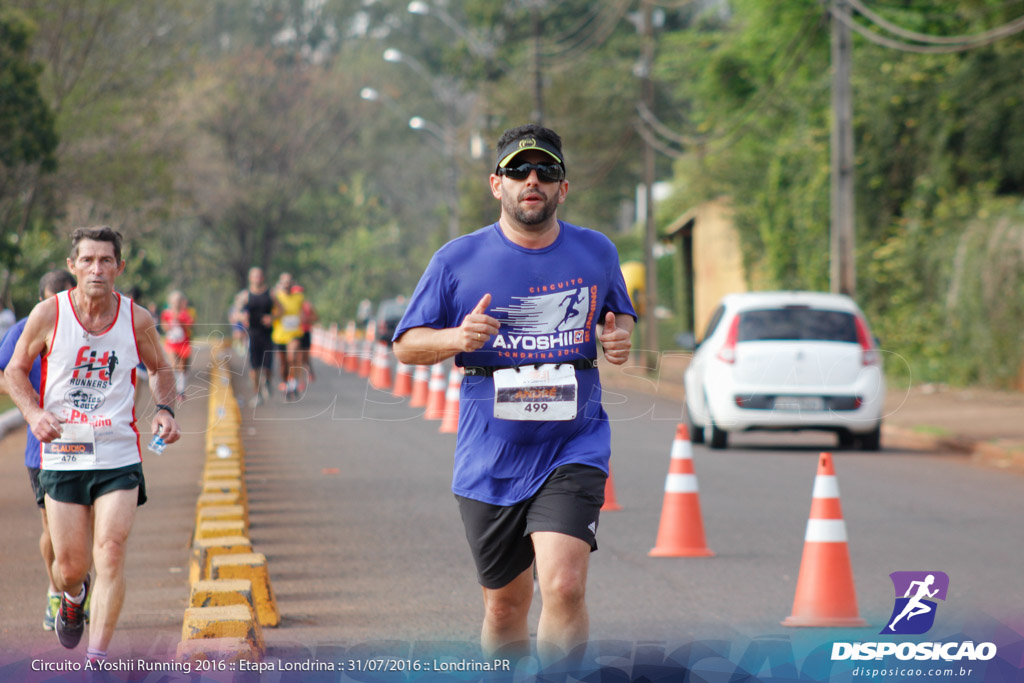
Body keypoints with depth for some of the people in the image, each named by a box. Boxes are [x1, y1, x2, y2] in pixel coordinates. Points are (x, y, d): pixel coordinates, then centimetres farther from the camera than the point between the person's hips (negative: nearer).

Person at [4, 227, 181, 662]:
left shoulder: (136, 319, -2)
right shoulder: (48, 315, -6)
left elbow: (159, 369, 16)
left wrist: (164, 409, -3)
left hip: (119, 458, 0)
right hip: (61, 457, 0)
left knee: (110, 555, -14)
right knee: (70, 565, 5)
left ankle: (97, 659, -8)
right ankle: (72, 597, 43)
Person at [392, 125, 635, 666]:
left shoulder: (596, 252, 4)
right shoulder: (458, 260, -1)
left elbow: (620, 314, 22)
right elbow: (406, 345, 3)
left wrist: (619, 336, -2)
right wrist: (456, 338, -18)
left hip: (573, 451, 0)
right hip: (490, 457, 0)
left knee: (564, 586, -20)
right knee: (505, 606, 9)